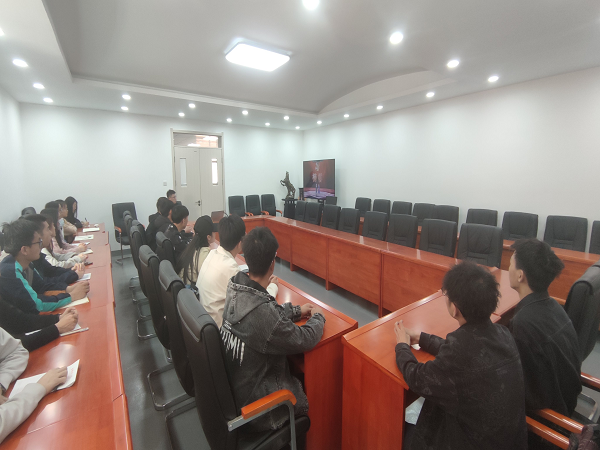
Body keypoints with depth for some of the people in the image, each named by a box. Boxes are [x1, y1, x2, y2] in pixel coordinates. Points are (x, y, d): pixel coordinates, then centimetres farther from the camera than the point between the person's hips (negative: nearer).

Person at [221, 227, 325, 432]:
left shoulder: (236, 287, -13)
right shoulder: (263, 312, -37)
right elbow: (305, 340, -21)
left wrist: (296, 310, 6)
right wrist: (318, 317, -3)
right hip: (255, 402, -6)